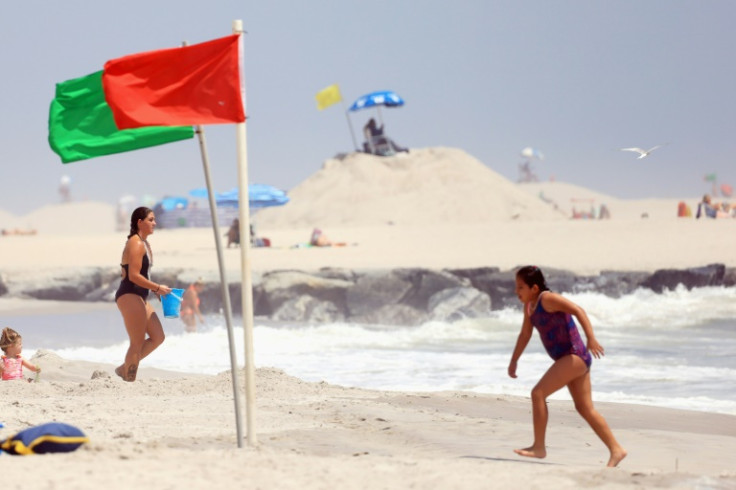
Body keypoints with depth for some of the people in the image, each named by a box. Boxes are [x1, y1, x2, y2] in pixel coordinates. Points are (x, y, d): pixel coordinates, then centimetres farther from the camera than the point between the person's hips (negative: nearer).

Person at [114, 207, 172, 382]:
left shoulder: (145, 244, 17)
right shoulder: (136, 244, -14)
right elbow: (133, 276, -21)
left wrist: (155, 290, 11)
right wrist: (158, 288, -15)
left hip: (139, 298, 10)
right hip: (129, 296, -10)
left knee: (158, 337, 9)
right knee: (137, 343, -7)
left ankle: (124, 368, 14)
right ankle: (129, 379, -1)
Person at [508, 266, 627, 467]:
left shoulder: (548, 299, -15)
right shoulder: (530, 305, 12)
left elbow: (578, 311, -24)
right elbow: (525, 334, 24)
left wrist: (591, 338, -34)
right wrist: (514, 361, 25)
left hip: (575, 356, -10)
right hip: (572, 360, 10)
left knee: (538, 393, -14)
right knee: (585, 409, 10)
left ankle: (538, 447, -9)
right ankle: (616, 449, 13)